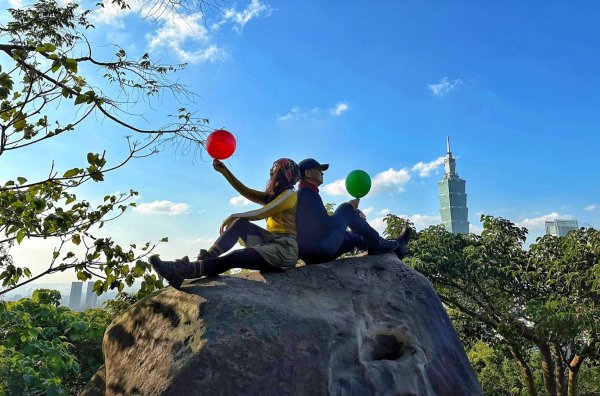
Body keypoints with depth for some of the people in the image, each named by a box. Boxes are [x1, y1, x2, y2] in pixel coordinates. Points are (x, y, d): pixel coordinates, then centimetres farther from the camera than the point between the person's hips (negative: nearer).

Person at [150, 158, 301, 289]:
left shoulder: (289, 194, -1)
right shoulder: (272, 196, 28)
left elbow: (261, 213, -11)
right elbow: (246, 192, 19)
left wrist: (233, 217, -2)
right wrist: (225, 171, 12)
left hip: (284, 248, -8)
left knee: (234, 258, -24)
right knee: (240, 223, -8)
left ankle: (180, 272, -36)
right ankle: (208, 257, -25)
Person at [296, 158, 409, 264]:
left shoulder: (301, 194, 17)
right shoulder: (308, 193, -16)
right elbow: (327, 225, -21)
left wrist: (355, 217, 16)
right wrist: (349, 207, -7)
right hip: (320, 250, -10)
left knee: (354, 236, 23)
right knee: (348, 211, -3)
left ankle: (395, 248, 25)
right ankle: (379, 244, 7)